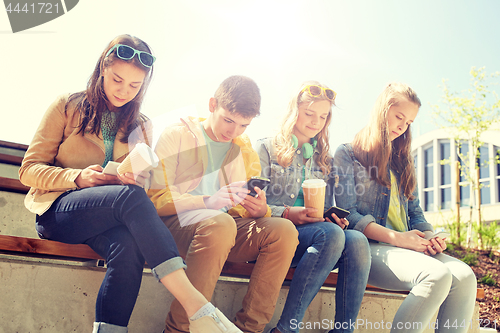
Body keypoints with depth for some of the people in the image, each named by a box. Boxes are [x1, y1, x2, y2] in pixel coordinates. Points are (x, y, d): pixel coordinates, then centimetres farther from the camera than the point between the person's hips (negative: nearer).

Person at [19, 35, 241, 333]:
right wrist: (78, 178, -16)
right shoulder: (68, 107, 6)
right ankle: (196, 306, -44)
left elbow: (141, 185, 17)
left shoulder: (139, 127, 17)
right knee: (130, 196, -36)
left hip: (111, 218, 3)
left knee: (128, 244, -37)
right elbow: (29, 169, 2)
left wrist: (137, 180, -9)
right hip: (56, 211, -3)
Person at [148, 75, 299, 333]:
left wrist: (260, 210, -9)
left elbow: (245, 211, 17)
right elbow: (156, 199, -8)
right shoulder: (176, 136, 3)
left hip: (232, 225, 5)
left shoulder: (246, 151, 19)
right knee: (220, 224, -38)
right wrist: (207, 201, -24)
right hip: (178, 222, -5)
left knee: (284, 230, -23)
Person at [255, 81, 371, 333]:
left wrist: (333, 217, -1)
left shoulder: (324, 159, 25)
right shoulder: (267, 148, 9)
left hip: (317, 232, 5)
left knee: (357, 241, -29)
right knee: (331, 234, -35)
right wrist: (287, 213, -18)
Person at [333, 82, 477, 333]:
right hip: (369, 246, -6)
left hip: (407, 246, 6)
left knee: (464, 276, -23)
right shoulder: (347, 153, 5)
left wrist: (429, 237, -2)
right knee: (437, 275, -32)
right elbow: (348, 214, -6)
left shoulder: (402, 162, 26)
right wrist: (395, 237, -16)